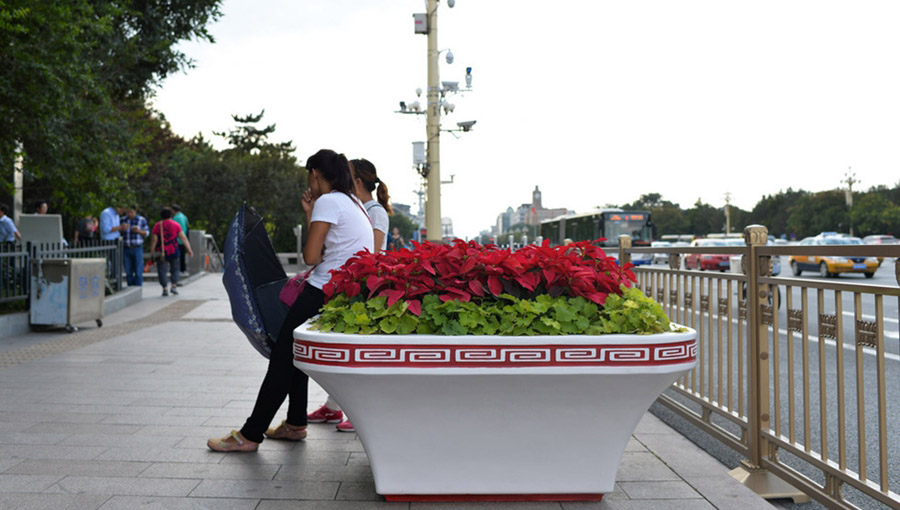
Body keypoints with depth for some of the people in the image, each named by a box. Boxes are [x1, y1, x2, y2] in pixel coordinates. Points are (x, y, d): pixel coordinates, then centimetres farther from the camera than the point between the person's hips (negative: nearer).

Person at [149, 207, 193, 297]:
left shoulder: (157, 225, 1)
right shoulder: (176, 225, 2)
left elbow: (154, 240, -4)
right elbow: (183, 238, -3)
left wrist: (152, 252, -1)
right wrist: (189, 249, -2)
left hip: (161, 252, -1)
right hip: (173, 251, 1)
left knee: (162, 270, 3)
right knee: (175, 269, 16)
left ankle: (165, 288, -5)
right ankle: (174, 286, 3)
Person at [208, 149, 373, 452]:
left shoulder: (327, 202, -10)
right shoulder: (352, 202, 19)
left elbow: (310, 256, -15)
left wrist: (320, 256, 6)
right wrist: (309, 214, 15)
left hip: (325, 292, -9)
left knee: (283, 358, -2)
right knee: (295, 353, 21)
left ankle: (250, 435, 5)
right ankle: (295, 424, 28)